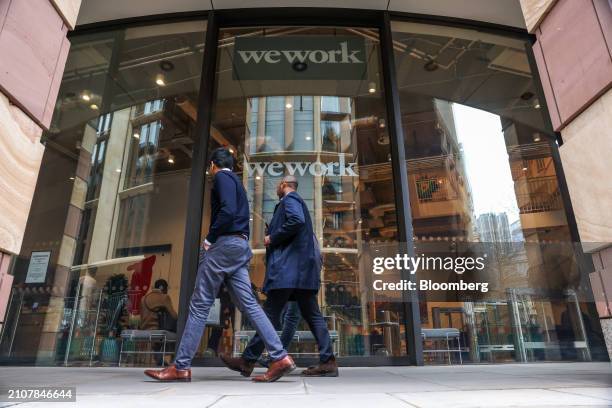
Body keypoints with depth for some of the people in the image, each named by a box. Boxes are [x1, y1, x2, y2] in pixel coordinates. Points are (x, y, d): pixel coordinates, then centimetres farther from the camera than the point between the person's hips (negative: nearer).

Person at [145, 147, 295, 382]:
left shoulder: (222, 177, -1)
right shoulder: (236, 181, 27)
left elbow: (227, 211, -18)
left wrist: (210, 239, -11)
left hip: (225, 243, -9)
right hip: (239, 245, 9)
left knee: (200, 304, -5)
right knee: (248, 303, 1)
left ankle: (181, 367, 1)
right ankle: (280, 357, -4)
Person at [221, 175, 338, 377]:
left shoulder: (289, 198, 0)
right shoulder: (298, 202, 29)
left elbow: (296, 221, -20)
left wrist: (272, 238, -10)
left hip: (288, 267, -10)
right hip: (301, 269, 10)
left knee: (270, 313, -7)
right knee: (312, 314, 5)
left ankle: (247, 361, -1)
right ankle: (328, 361, 3)